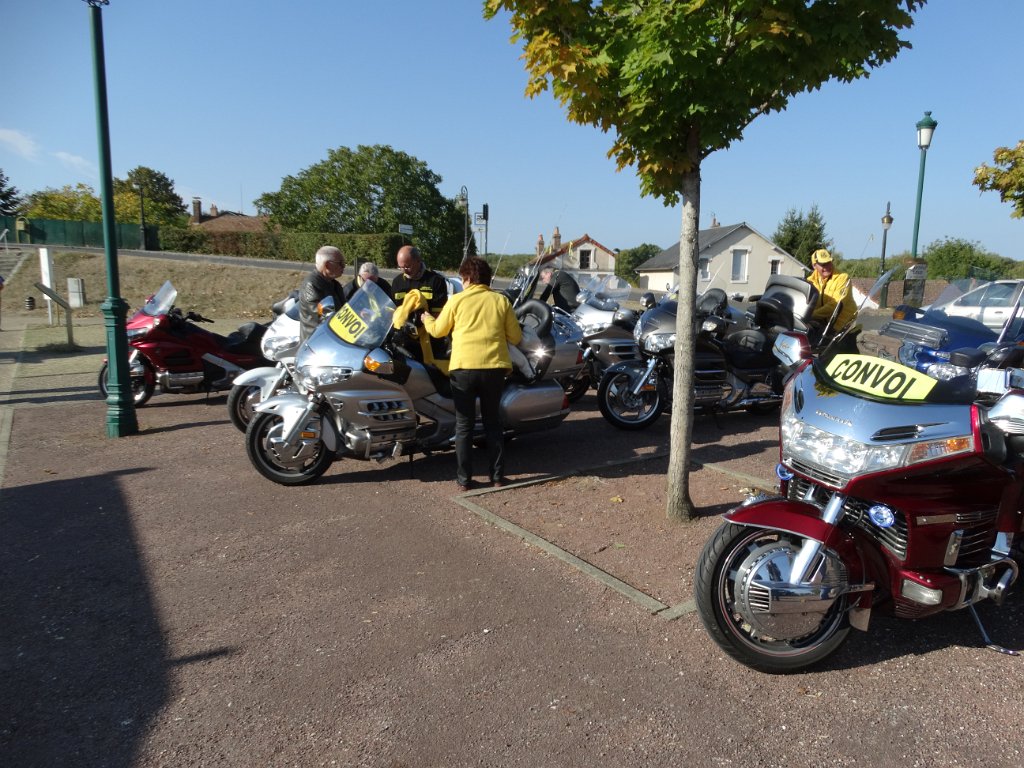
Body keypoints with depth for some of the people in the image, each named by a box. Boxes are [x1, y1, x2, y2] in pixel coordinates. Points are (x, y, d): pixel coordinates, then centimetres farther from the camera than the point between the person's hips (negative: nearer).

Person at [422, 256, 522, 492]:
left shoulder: (457, 300, 3)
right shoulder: (501, 300, 6)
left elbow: (438, 331, 14)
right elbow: (516, 337, 8)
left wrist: (427, 319, 35)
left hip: (463, 368, -1)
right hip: (494, 367, 2)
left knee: (464, 425, 9)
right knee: (493, 422, 15)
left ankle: (464, 479, 12)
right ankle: (497, 476, 17)